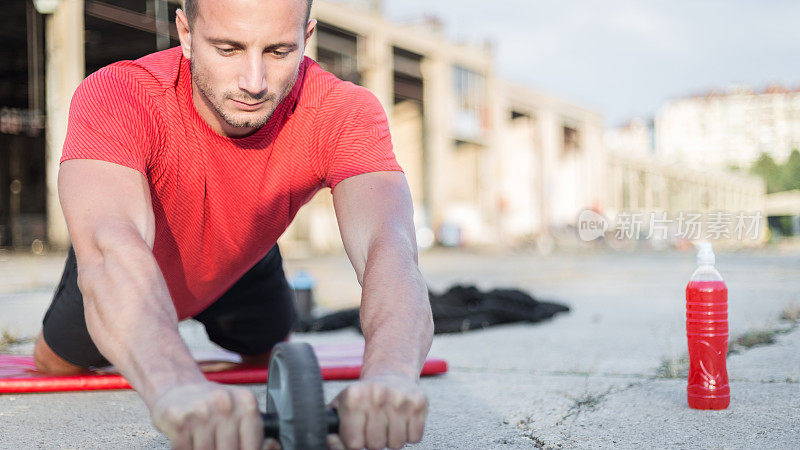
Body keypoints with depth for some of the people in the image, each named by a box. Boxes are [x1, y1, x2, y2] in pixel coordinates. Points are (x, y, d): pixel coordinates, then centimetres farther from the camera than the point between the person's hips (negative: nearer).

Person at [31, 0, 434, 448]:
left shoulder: (345, 113, -39)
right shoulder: (113, 99, -44)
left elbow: (391, 247, -56)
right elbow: (112, 250, -61)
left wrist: (389, 374, -78)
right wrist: (177, 386, -83)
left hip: (241, 267, 2)